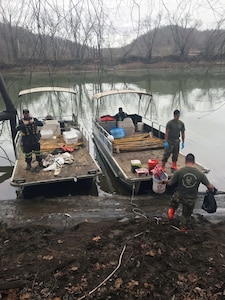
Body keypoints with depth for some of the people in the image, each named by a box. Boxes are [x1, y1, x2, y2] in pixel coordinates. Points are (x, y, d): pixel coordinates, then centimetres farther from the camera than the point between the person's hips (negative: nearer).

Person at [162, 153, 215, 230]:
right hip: (191, 199, 1)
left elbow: (170, 183, -9)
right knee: (187, 214, 26)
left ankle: (172, 209, 22)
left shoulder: (179, 171, -18)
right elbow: (210, 186, -9)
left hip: (179, 196, -1)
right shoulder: (200, 173, -15)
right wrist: (212, 189, 15)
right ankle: (184, 227, 46)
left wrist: (165, 181, 14)